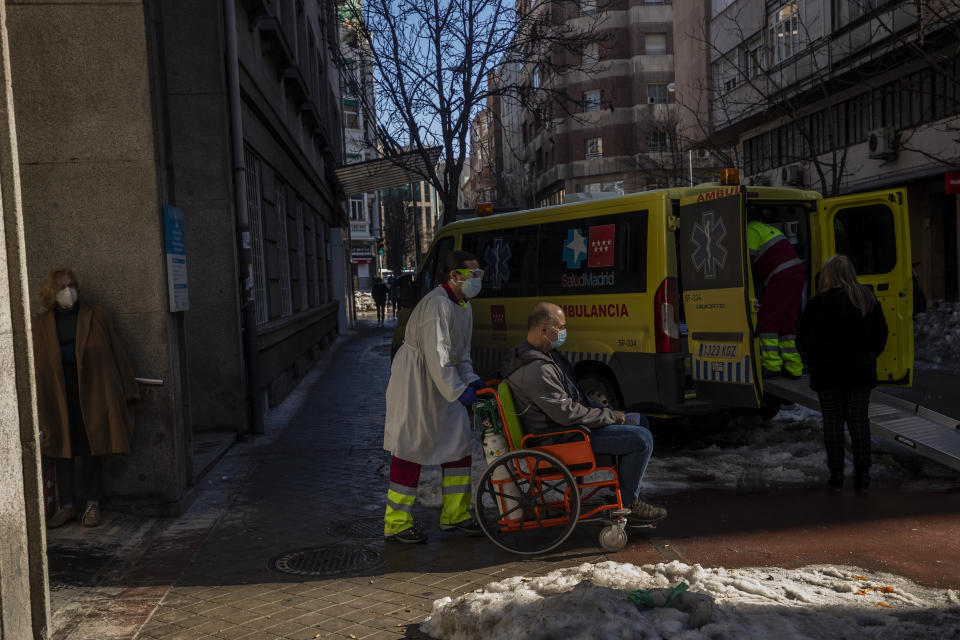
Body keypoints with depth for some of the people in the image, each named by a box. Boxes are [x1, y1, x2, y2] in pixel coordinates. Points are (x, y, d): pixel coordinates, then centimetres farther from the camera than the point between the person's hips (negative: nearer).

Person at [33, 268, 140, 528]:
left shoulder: (95, 316, 4)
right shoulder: (41, 324, 8)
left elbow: (115, 352, 4)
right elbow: (37, 364, 9)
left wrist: (127, 392, 1)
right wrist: (36, 404, 5)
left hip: (91, 392, -2)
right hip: (57, 395, 2)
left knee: (91, 450, 3)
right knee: (62, 450, 6)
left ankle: (93, 505, 12)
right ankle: (66, 506, 15)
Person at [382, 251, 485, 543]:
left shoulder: (464, 306, 10)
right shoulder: (437, 304, -22)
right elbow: (437, 355, -27)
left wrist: (470, 380, 3)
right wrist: (459, 390, -27)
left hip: (441, 384, 10)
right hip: (415, 382, -10)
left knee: (457, 445, 11)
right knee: (411, 448, -4)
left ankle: (455, 513, 23)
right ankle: (397, 522, 6)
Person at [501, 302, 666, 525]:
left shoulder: (545, 354, 9)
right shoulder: (536, 370, -27)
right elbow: (567, 413, -27)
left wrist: (605, 412, 8)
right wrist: (609, 416, -15)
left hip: (570, 423, 11)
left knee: (640, 421, 17)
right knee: (642, 439, -17)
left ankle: (629, 491, 21)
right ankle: (627, 503, 0)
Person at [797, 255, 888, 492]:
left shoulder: (819, 303, -10)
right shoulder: (868, 299, 3)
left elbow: (804, 339, -7)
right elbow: (881, 333, 10)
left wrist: (812, 363, 8)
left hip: (828, 372, -3)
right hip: (861, 371, 3)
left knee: (833, 422, 3)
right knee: (859, 420, 8)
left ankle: (837, 474, 5)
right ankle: (862, 473, 6)